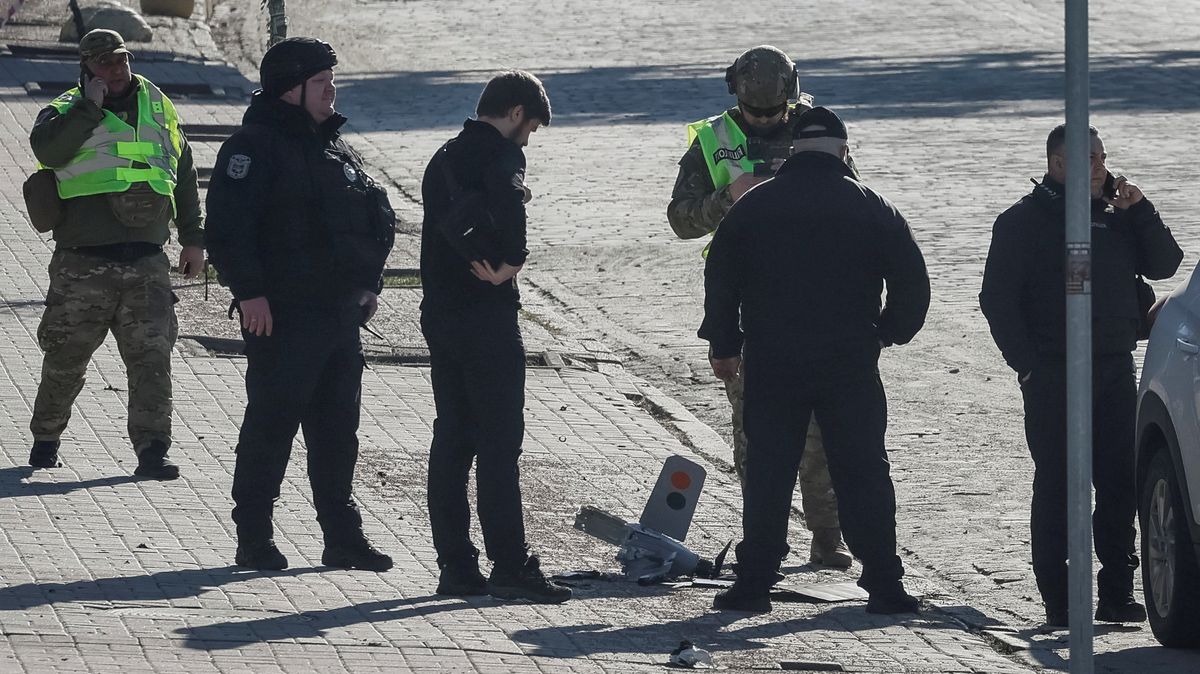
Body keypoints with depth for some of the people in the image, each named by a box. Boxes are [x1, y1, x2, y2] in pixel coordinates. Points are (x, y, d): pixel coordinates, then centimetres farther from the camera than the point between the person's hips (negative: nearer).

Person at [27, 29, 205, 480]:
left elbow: (184, 173, 22)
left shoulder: (157, 107, 14)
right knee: (65, 358, 7)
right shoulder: (66, 112, 3)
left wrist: (192, 238, 19)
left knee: (152, 357, -8)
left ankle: (152, 453, -9)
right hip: (83, 267, -2)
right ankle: (45, 439, 27)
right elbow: (48, 150, -21)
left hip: (147, 263, 2)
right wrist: (90, 106, -16)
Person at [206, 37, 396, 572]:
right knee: (272, 423, -5)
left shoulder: (335, 148, 16)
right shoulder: (255, 147, -9)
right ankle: (254, 538, 2)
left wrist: (369, 283, 16)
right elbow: (229, 225, -17)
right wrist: (249, 292, -22)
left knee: (338, 428, 11)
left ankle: (342, 536, 17)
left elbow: (377, 217, 26)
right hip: (281, 317, -8)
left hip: (341, 315, 8)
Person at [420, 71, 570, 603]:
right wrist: (511, 262, -19)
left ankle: (456, 566, 10)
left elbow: (439, 226, 10)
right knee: (499, 441, -6)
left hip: (439, 313, 8)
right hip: (486, 316, -8)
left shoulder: (443, 157, 18)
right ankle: (510, 566, -7)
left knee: (452, 439, 9)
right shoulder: (500, 152, -9)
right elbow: (507, 201, -31)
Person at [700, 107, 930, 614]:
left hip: (771, 363, 1)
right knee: (863, 471, 4)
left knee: (767, 472, 6)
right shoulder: (870, 208, 1)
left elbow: (720, 279, 7)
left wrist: (724, 345, 17)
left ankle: (753, 581, 4)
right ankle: (883, 585, 2)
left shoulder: (754, 206, 4)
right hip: (851, 363, -1)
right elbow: (912, 282, 2)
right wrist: (886, 334, 17)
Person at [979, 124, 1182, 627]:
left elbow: (1164, 265, 10)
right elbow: (997, 299, -3)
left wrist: (1139, 211, -2)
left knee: (1120, 484, 2)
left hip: (1115, 370, 5)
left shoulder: (1117, 217, 14)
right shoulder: (1025, 220, -1)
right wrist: (1027, 364, -9)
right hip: (1054, 374, -5)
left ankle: (1116, 594, 8)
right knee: (1057, 486, -3)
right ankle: (1058, 600, 0)